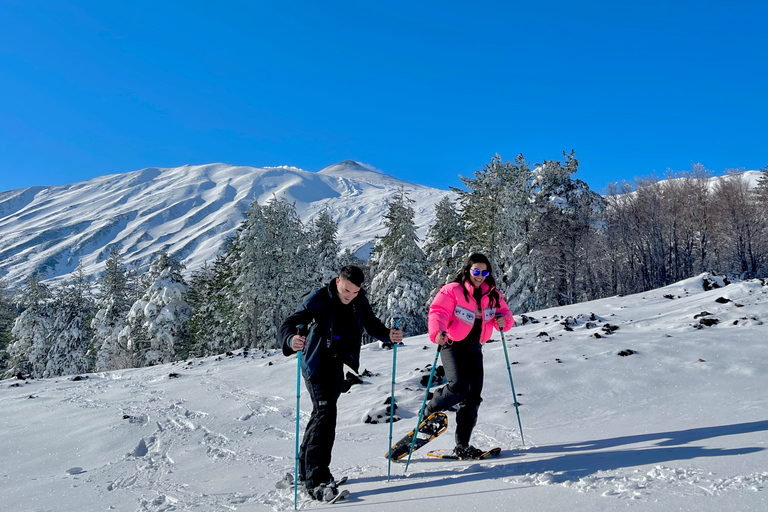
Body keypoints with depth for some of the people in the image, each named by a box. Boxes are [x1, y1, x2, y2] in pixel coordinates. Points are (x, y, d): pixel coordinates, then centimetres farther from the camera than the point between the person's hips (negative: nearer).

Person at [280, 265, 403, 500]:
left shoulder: (360, 301, -1)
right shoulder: (319, 298, -17)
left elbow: (372, 325, 7)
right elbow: (290, 323, -24)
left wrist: (388, 335, -14)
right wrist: (291, 339, -47)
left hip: (338, 366, 6)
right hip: (316, 364, -6)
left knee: (321, 414, 16)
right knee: (326, 413, -18)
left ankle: (306, 469, 32)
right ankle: (317, 479, -15)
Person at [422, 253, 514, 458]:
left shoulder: (492, 295, 9)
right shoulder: (452, 290, -8)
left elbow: (505, 313, 12)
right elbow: (438, 312, -18)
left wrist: (503, 320, -13)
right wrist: (438, 332, -38)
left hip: (474, 348, 5)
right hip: (453, 345, -5)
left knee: (474, 395, 0)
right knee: (460, 386, -24)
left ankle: (462, 445, 10)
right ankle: (429, 412, 4)